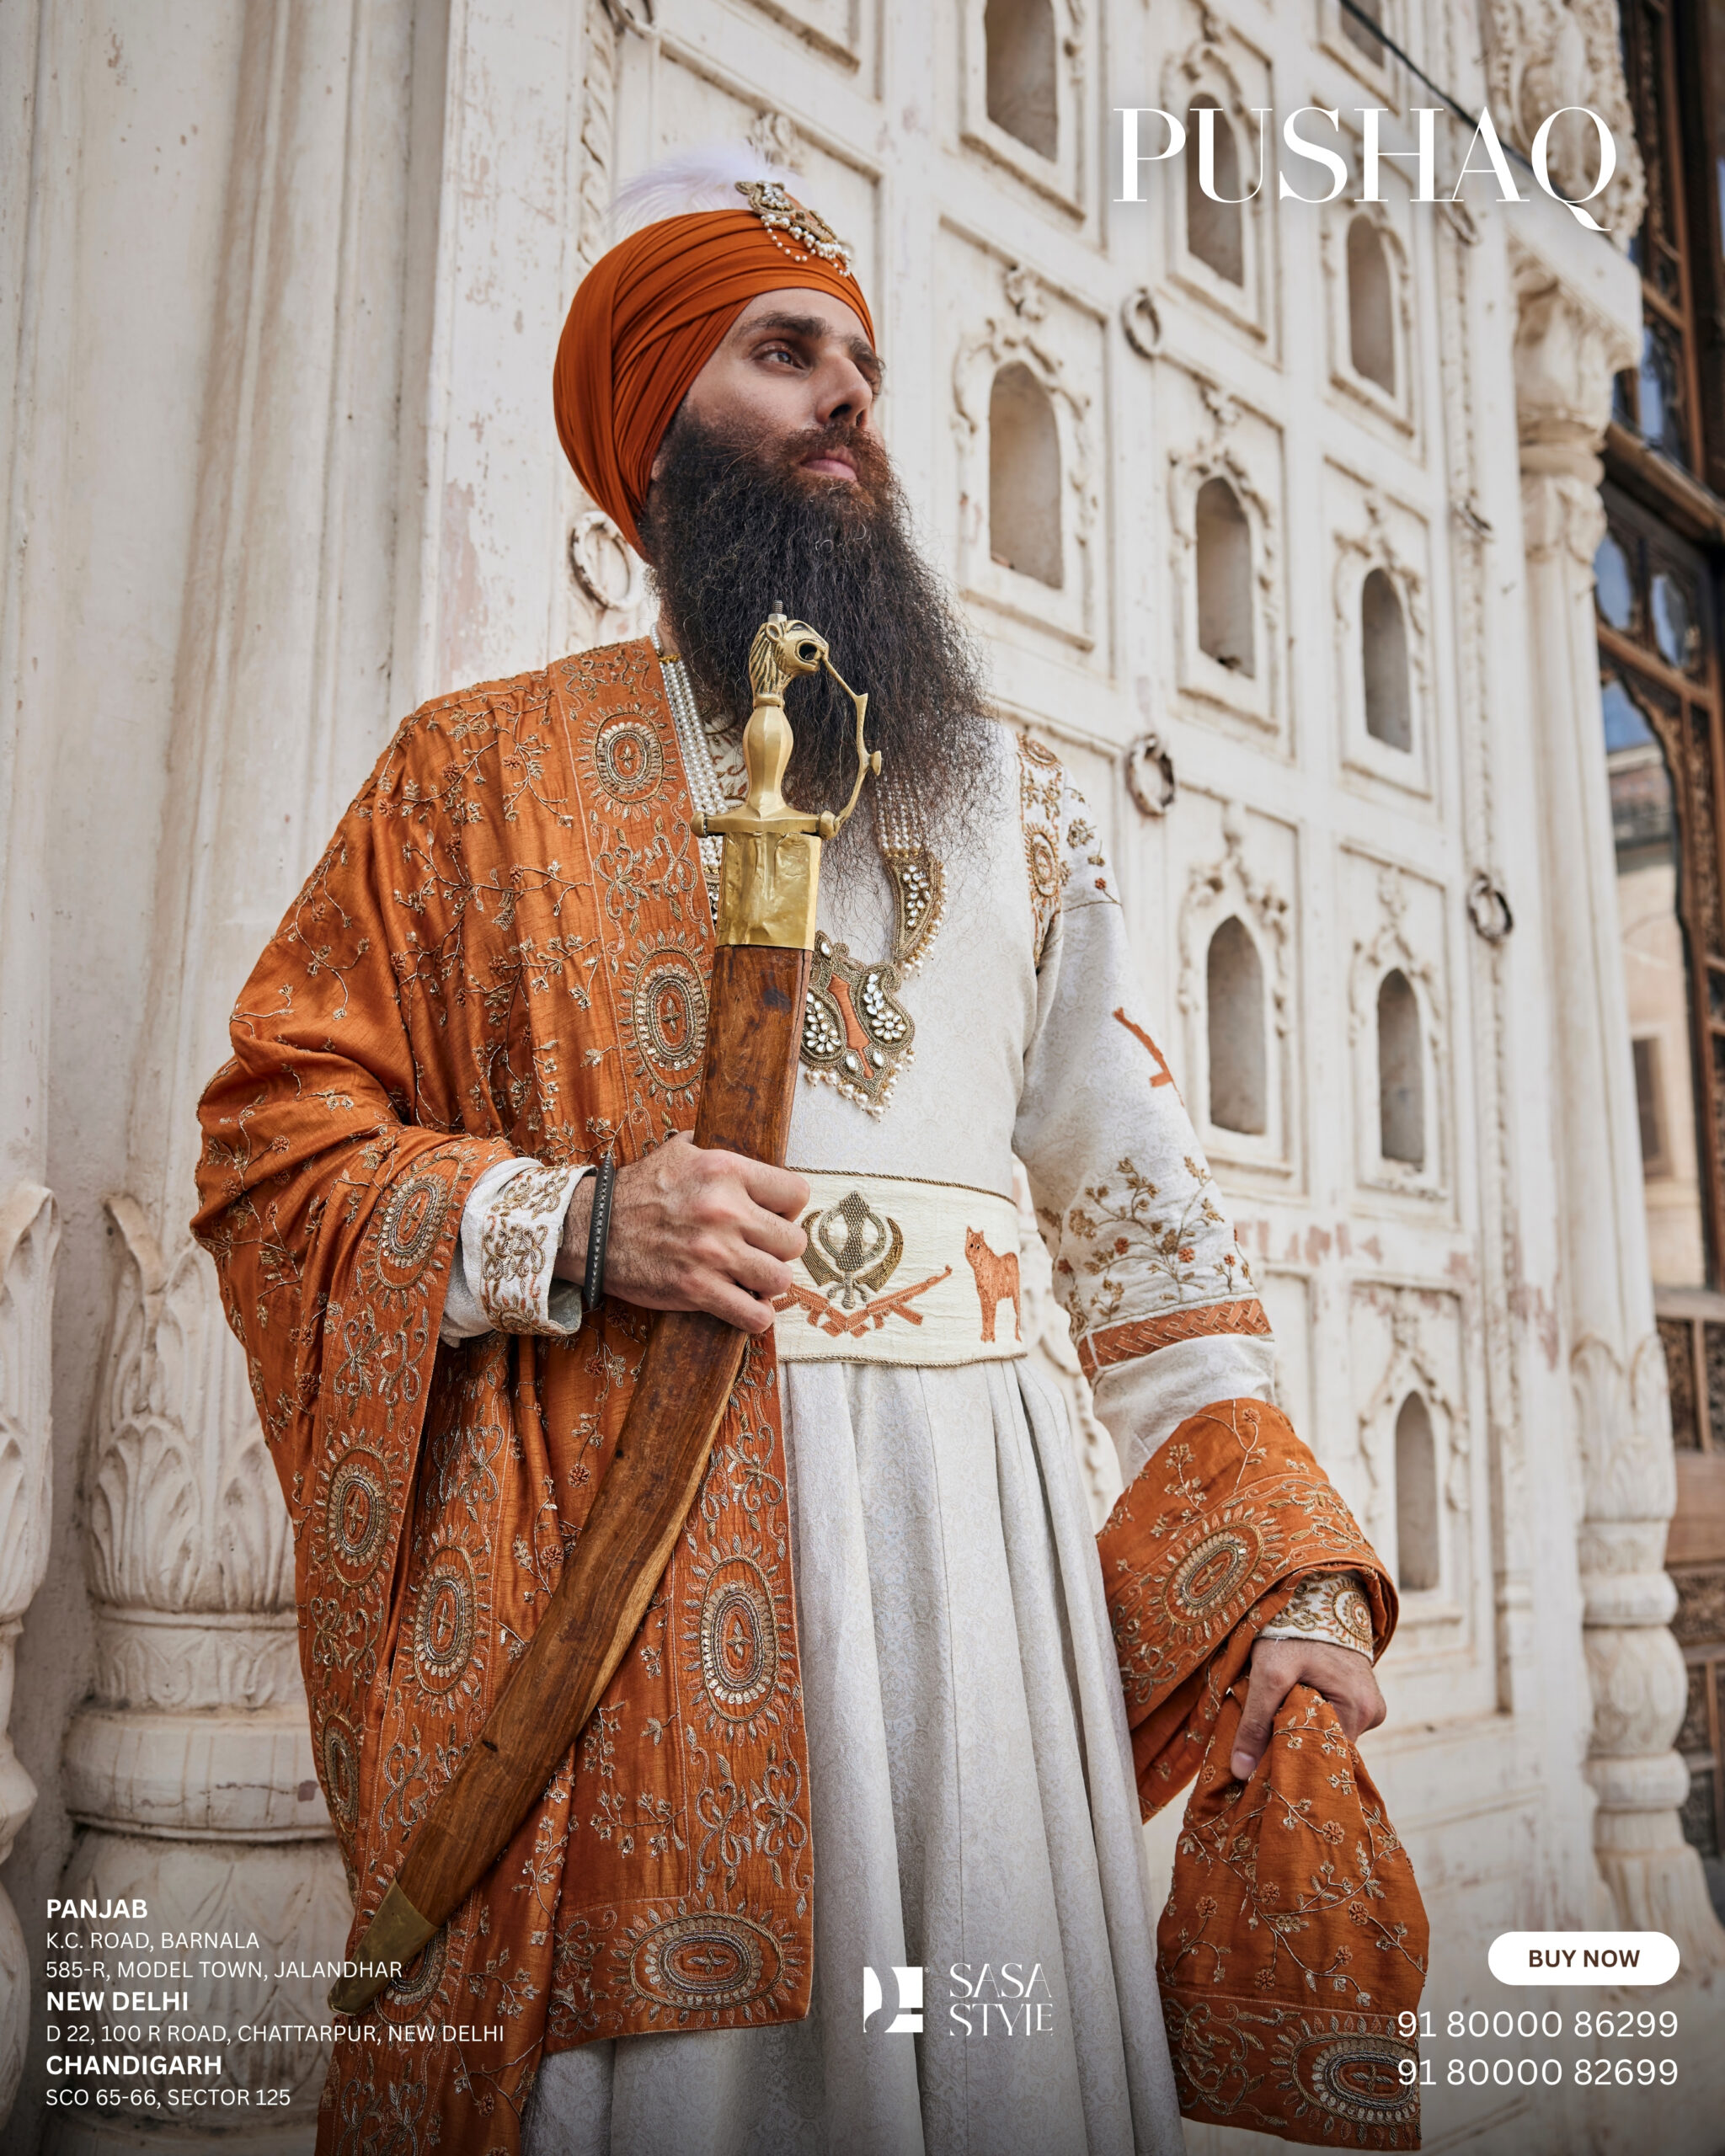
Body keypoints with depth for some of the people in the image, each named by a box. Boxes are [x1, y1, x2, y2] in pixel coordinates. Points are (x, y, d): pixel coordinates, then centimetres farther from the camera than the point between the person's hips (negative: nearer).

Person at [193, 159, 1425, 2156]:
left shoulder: (1012, 793, 16)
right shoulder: (494, 768, 9)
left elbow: (1138, 1201, 10)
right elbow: (272, 1140, 4)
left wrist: (1294, 1565, 2)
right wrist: (571, 1225, -12)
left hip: (975, 1521, 3)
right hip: (613, 1537, -2)